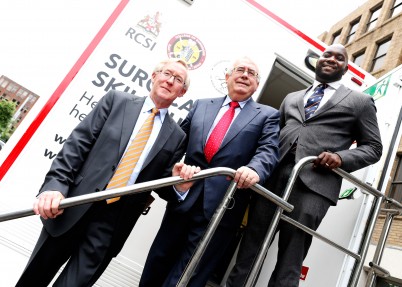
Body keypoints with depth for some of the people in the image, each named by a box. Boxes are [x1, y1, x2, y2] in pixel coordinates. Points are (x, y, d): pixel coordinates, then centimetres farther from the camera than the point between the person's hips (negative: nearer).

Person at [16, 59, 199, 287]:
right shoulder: (117, 100, 3)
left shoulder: (177, 136, 6)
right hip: (74, 206, 1)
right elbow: (78, 143, -3)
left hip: (114, 221, 0)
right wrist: (56, 184, -14)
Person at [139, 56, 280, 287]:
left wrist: (255, 170, -30)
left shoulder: (267, 115, 9)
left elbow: (269, 150, -7)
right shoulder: (202, 105, 16)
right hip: (184, 199, 3)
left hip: (221, 207, -3)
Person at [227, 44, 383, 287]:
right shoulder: (291, 98, 26)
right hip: (272, 176, 4)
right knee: (249, 248, 4)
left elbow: (373, 147, 12)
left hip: (315, 183, -3)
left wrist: (341, 157, -8)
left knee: (289, 263, -2)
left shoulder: (360, 101, 15)